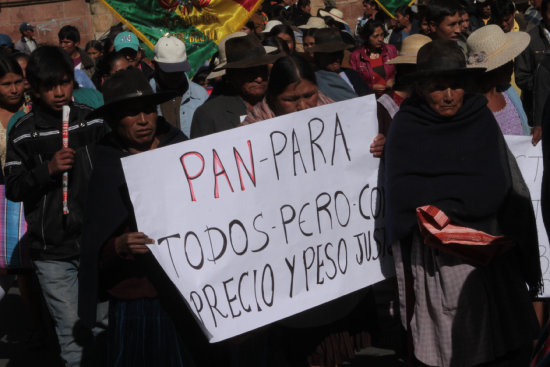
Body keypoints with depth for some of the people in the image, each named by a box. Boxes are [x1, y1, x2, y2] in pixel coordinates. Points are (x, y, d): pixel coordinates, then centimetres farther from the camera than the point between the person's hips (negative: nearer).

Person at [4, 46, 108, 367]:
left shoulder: (93, 120, 4)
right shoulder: (24, 132, -2)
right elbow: (12, 188, -3)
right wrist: (47, 169, -19)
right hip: (53, 251, -2)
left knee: (103, 324, 8)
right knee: (71, 330, 1)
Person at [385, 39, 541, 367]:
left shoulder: (481, 118, 4)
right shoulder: (406, 127, 0)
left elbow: (496, 186, -4)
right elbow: (401, 193, -9)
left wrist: (445, 203, -11)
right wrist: (468, 190, -10)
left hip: (487, 249, 2)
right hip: (433, 258, -1)